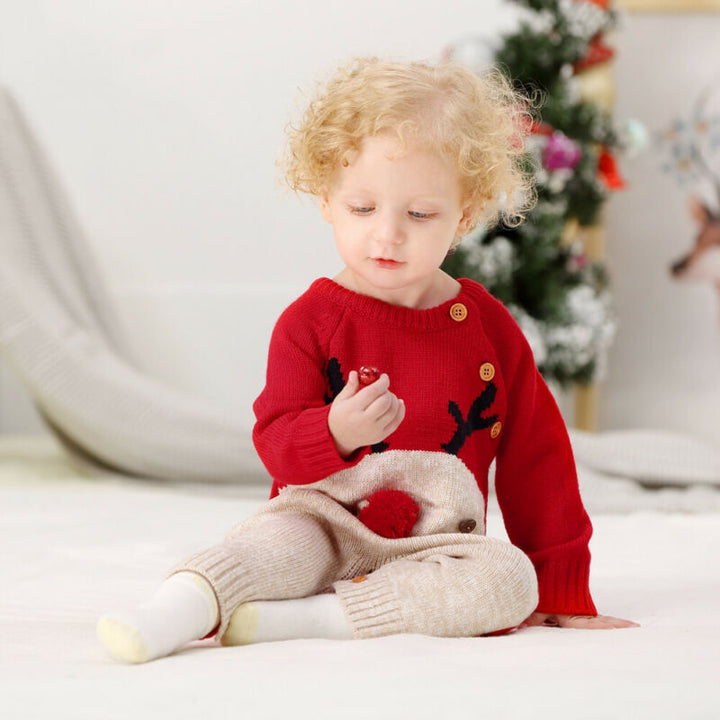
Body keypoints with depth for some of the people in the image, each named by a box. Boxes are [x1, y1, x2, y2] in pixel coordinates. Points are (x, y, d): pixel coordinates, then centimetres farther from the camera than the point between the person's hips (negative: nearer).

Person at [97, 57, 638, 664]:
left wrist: (564, 592, 9)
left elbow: (536, 457, 9)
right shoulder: (312, 320, -1)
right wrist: (335, 432, -32)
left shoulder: (489, 328, 5)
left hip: (435, 543, 2)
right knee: (276, 542, -33)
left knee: (510, 576, -28)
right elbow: (276, 441, -7)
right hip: (326, 523, -2)